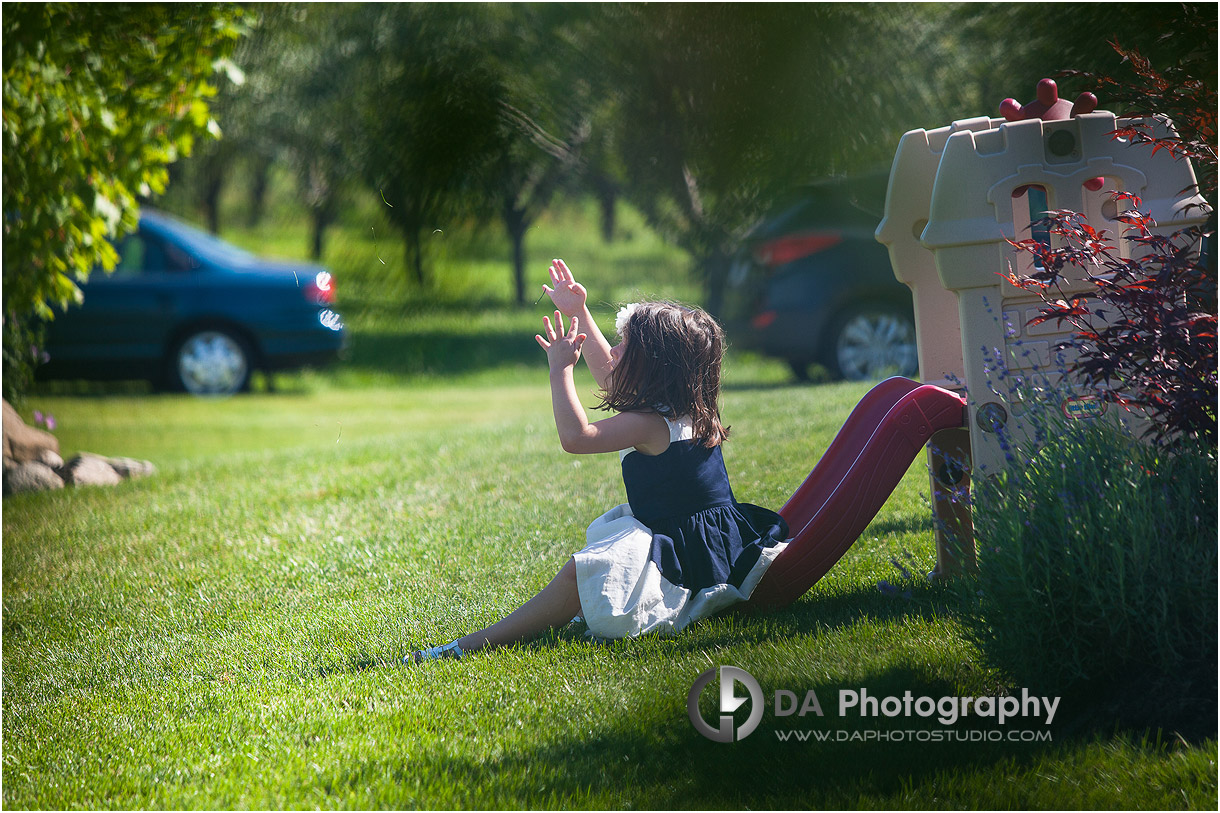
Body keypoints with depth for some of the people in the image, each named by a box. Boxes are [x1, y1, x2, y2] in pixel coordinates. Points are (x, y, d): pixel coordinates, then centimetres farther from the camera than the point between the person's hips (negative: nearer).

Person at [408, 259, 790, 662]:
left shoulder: (650, 424, -20)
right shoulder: (685, 410, 10)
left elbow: (576, 437, -28)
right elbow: (608, 372, 25)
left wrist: (561, 368, -19)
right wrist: (578, 312, 26)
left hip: (688, 560, -11)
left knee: (580, 573, -26)